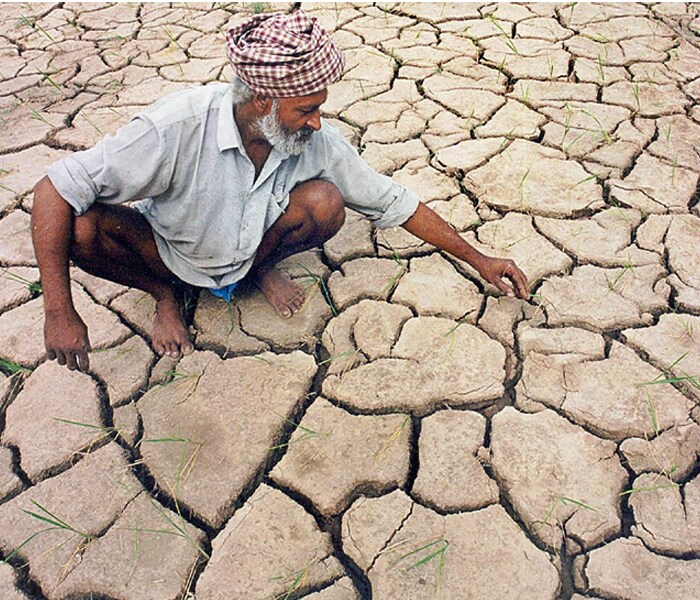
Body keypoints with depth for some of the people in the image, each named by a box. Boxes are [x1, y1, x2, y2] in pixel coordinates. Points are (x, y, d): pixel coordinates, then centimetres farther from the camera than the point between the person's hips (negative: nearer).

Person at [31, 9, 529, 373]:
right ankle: (166, 292, -1)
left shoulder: (318, 142, -21)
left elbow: (394, 202, -10)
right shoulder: (180, 125, -34)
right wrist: (60, 313, -36)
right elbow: (55, 189, -32)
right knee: (83, 228, -31)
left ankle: (262, 268, 3)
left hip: (250, 247, 2)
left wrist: (478, 260, -5)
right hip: (169, 252, -1)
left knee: (326, 202, -26)